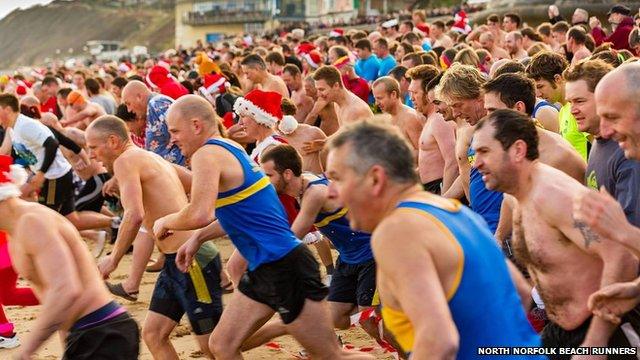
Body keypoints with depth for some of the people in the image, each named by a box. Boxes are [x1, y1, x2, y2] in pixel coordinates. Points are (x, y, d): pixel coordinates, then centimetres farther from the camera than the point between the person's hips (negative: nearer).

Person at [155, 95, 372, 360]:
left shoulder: (207, 155, -14)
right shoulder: (230, 149, 15)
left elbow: (199, 215, -28)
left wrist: (165, 222, -8)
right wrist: (197, 239, 22)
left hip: (283, 266, -10)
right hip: (263, 268, 10)